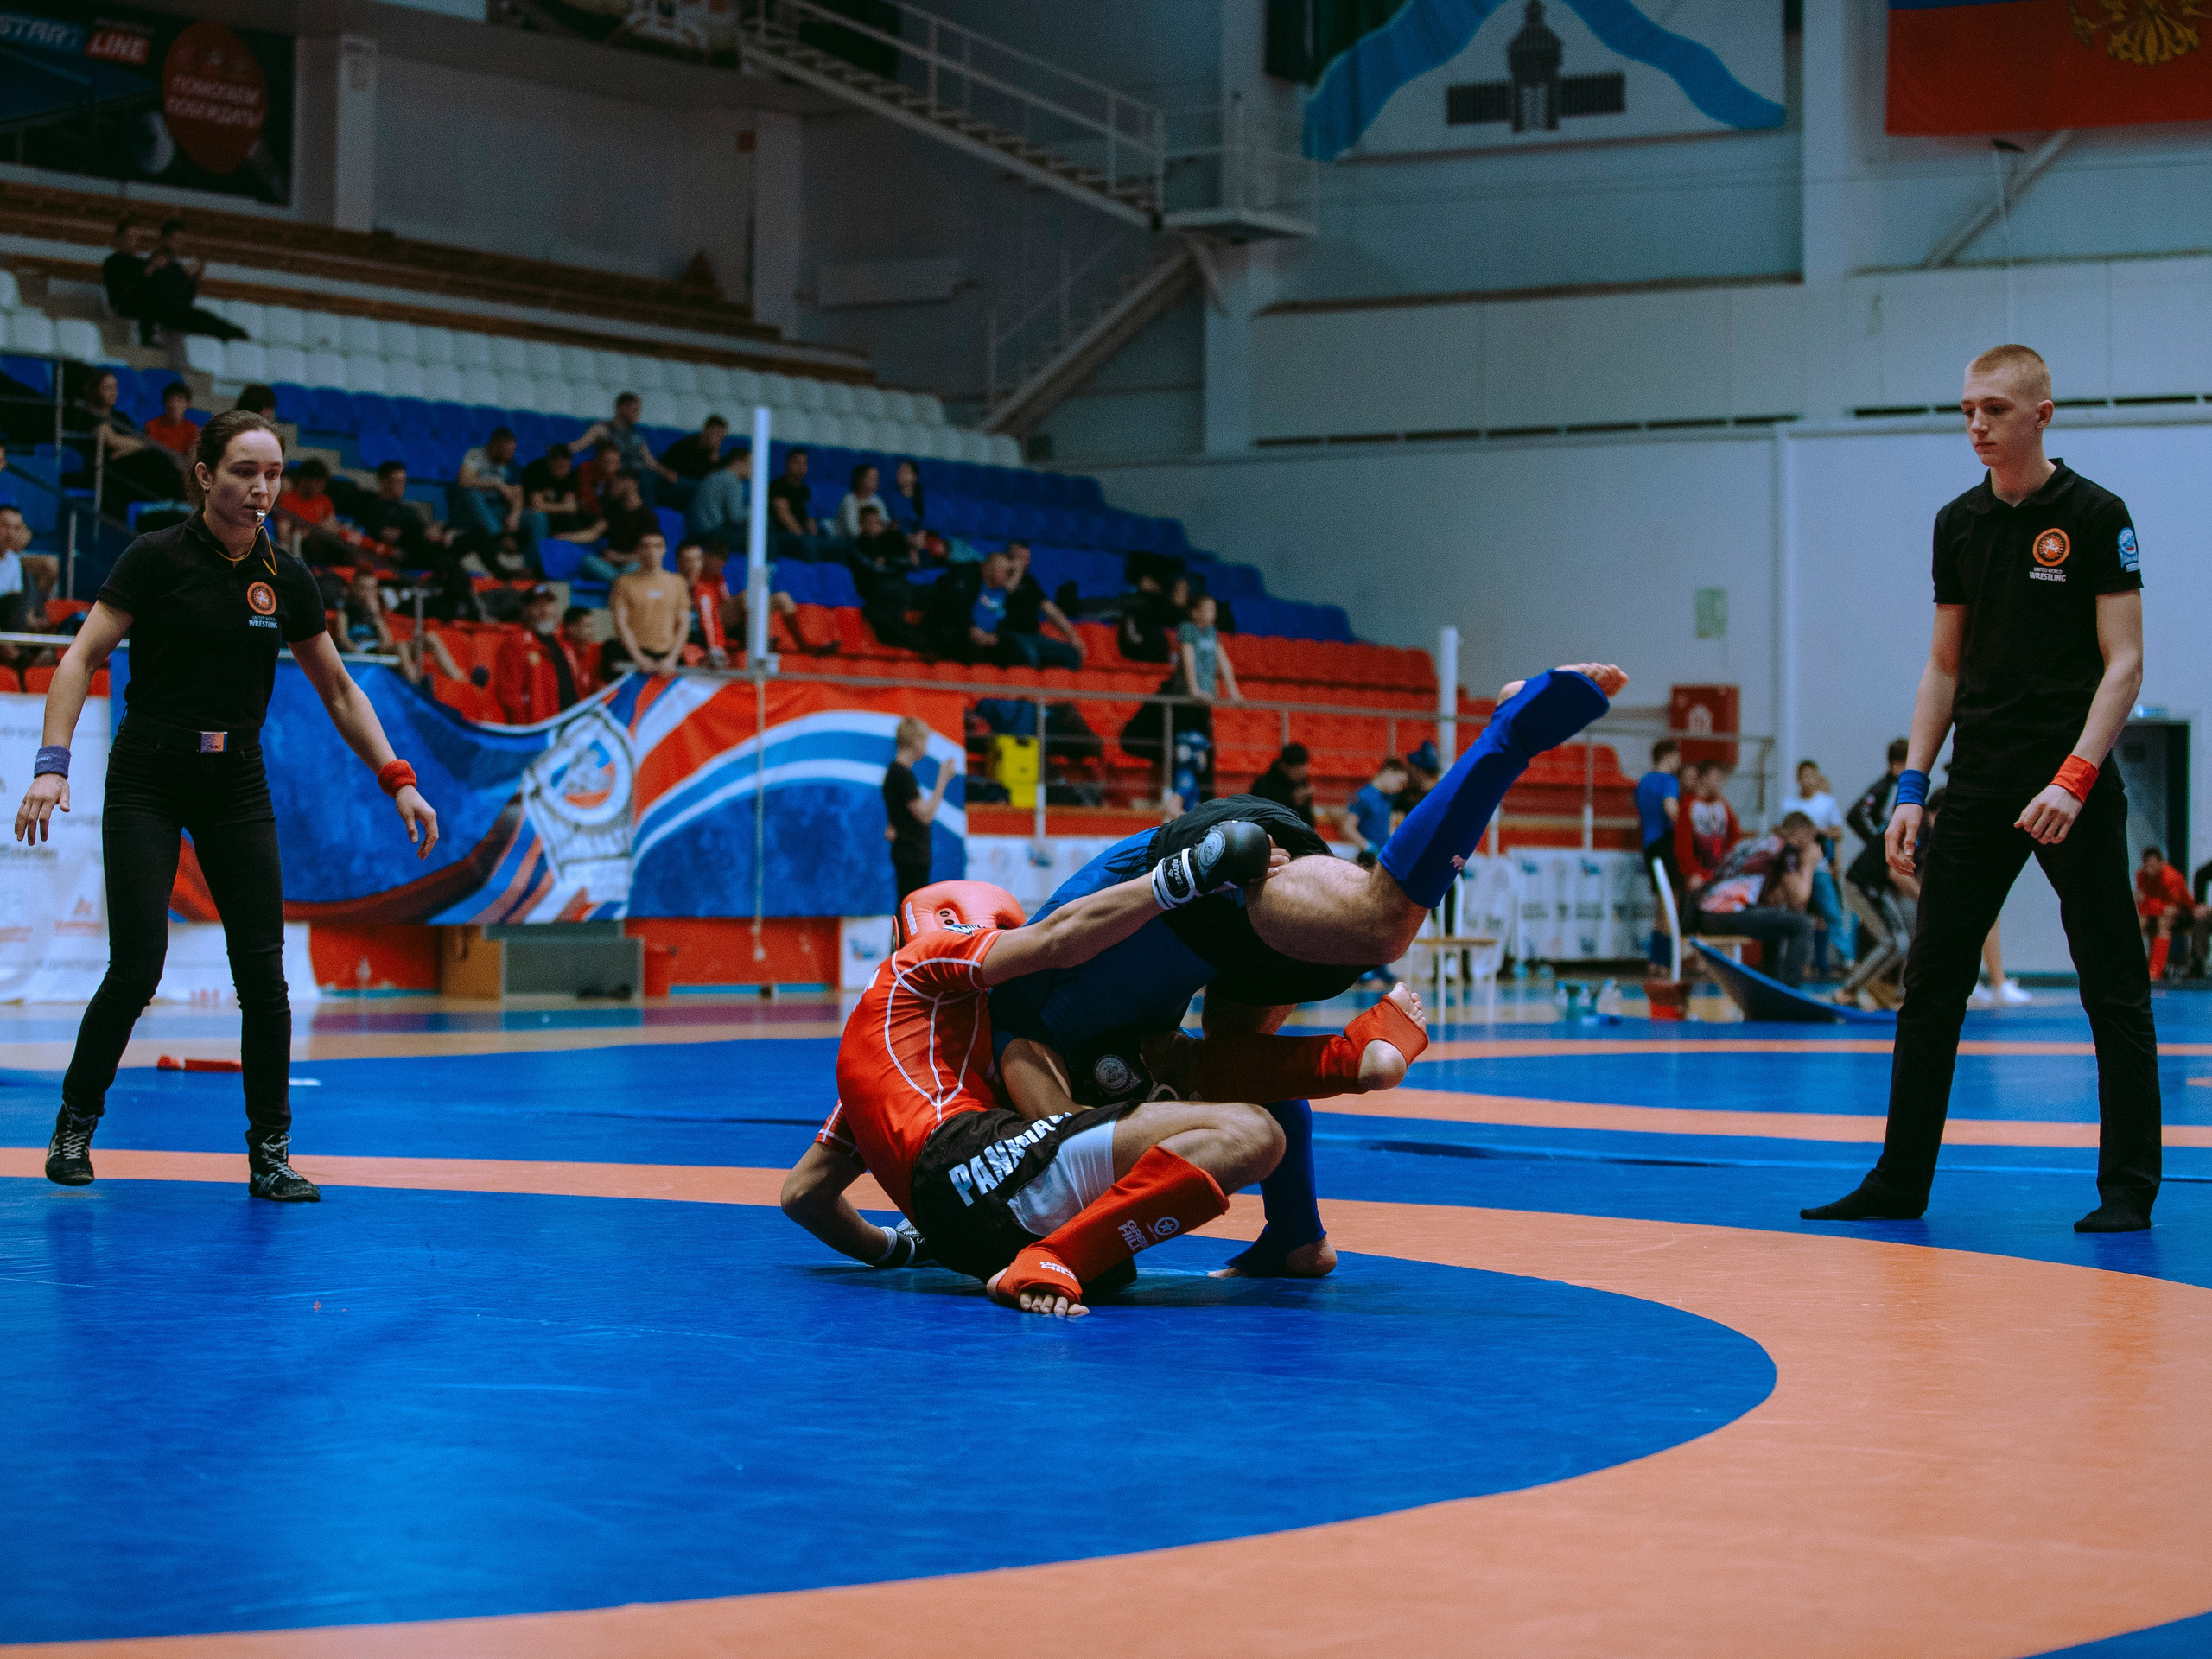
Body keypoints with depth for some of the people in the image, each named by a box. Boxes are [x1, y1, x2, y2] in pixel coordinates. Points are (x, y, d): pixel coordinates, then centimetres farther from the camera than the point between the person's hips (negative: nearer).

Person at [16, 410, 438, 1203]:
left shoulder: (285, 578, 3)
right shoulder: (158, 557, -9)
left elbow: (339, 690, 11)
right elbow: (81, 658, -11)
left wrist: (397, 779, 4)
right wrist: (52, 764, -23)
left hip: (237, 787, 4)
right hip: (148, 781, -3)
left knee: (263, 973, -4)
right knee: (137, 967, -10)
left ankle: (270, 1154, 6)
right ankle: (75, 1123, 13)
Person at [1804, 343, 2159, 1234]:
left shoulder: (2095, 517, -5)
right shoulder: (1959, 523, 10)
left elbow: (2124, 661, -9)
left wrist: (2075, 778, -19)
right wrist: (1913, 786, 7)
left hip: (2073, 788, -5)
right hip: (1980, 783, 5)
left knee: (2114, 991, 0)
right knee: (1930, 983, 4)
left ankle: (2128, 1188, 7)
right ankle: (1901, 1181, 9)